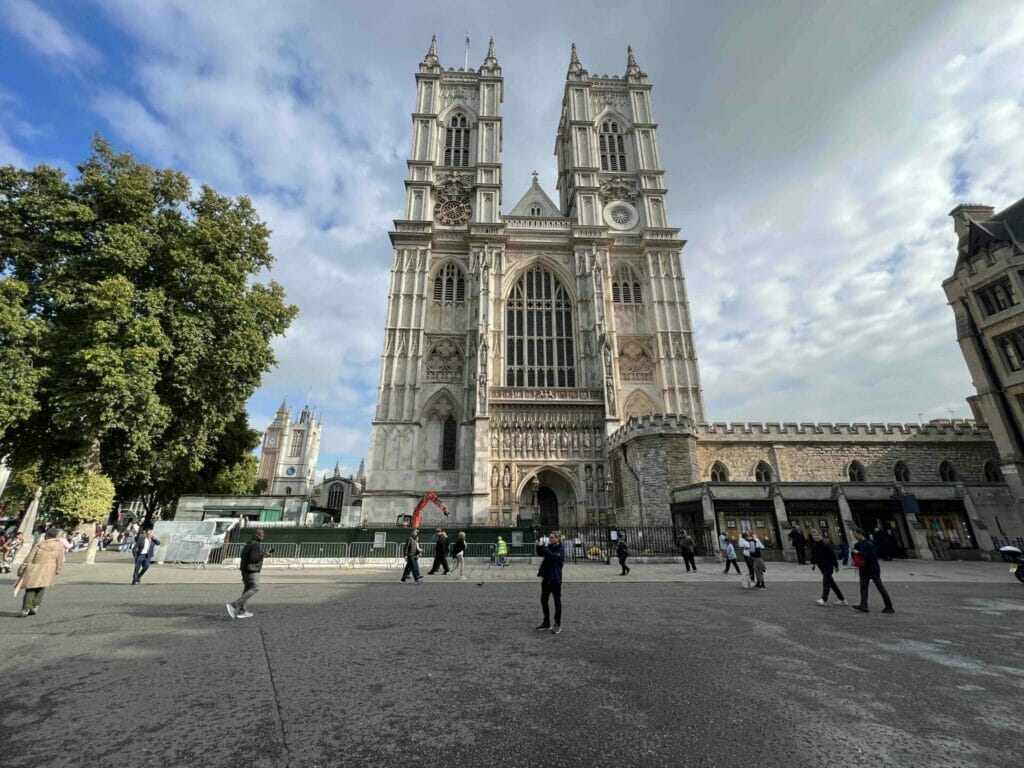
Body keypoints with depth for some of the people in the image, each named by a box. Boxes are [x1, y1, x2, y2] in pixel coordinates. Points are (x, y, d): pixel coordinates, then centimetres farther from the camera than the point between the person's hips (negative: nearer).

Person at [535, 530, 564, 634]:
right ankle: (546, 623, 26)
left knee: (557, 601, 3)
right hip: (546, 578, 7)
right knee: (543, 600, 13)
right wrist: (539, 546, -13)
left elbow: (552, 556, -30)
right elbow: (540, 554, 5)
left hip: (555, 579, -7)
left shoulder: (560, 550, -13)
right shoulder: (549, 547, 8)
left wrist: (542, 546, -30)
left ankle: (558, 624, 15)